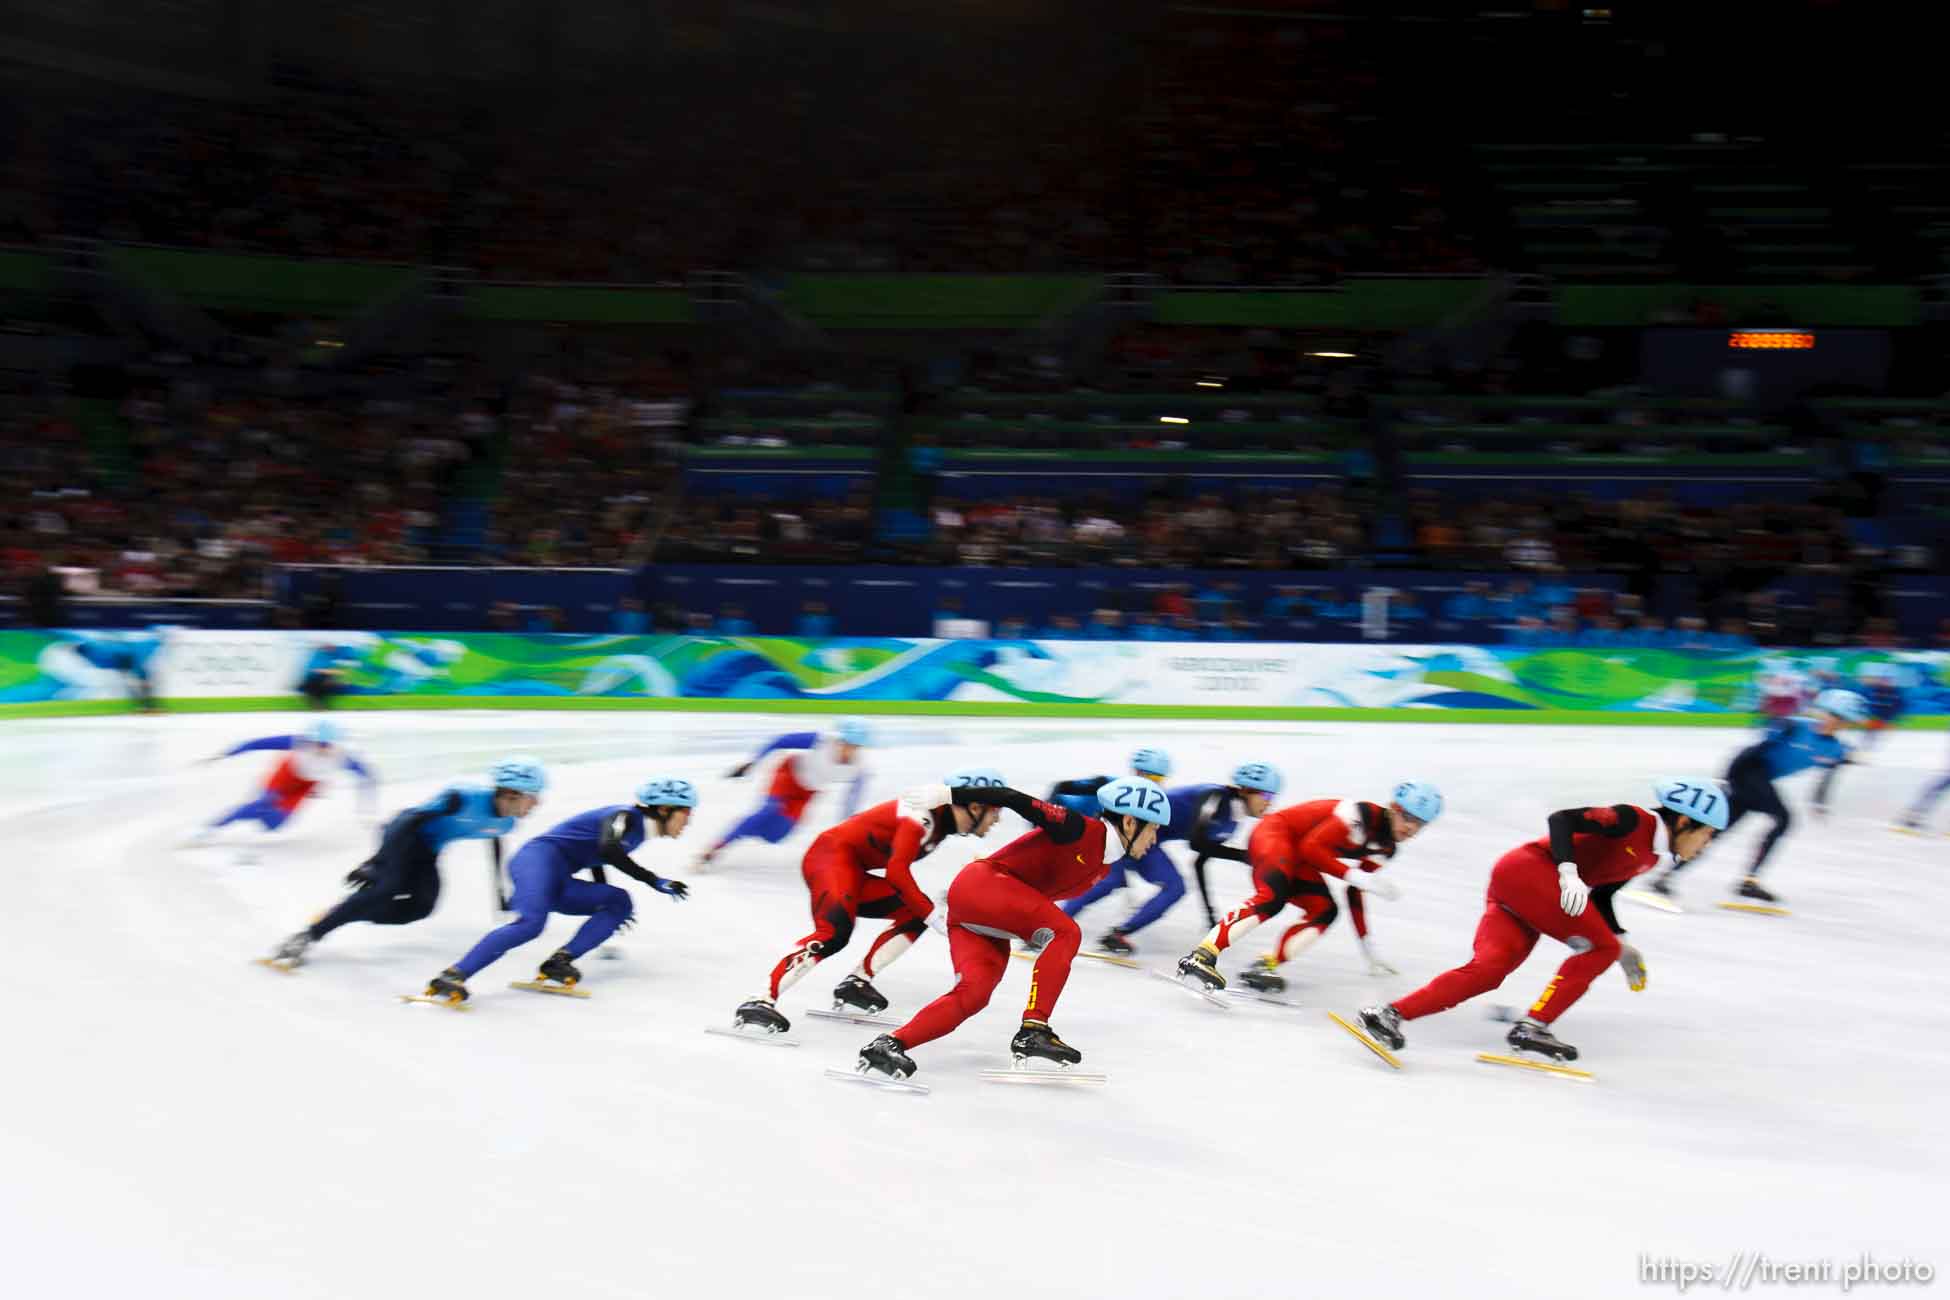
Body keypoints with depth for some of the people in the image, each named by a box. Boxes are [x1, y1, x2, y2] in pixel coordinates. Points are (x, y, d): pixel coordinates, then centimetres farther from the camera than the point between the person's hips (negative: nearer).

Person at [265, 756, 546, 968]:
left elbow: (495, 847, 15)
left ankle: (342, 913, 2)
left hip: (426, 853, 7)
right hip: (404, 834, -7)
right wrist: (377, 862, -26)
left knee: (422, 905, -14)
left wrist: (499, 890, 24)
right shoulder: (464, 799, -32)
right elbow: (412, 821, -27)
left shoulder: (506, 821, -8)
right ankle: (307, 936, -24)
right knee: (387, 887, -29)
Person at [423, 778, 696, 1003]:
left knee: (620, 902, -1)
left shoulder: (639, 831, 20)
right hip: (539, 858, -9)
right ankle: (452, 976, -38)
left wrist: (609, 912, 44)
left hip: (558, 883, 9)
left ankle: (559, 962, -14)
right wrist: (653, 880, -23)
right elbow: (608, 849, -28)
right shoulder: (627, 816, -7)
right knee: (531, 922, -33)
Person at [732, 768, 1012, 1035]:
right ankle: (762, 1002, -30)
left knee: (915, 914, 5)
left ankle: (857, 983, 5)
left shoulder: (946, 818, 8)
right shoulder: (927, 812, -20)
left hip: (855, 871, 10)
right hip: (832, 854, -10)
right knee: (835, 932, -29)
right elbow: (896, 870, -23)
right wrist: (932, 914, -19)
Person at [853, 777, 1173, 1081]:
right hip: (980, 883, -9)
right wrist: (949, 795, -20)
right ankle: (1033, 1031, -24)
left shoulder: (1104, 866, 15)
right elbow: (1016, 800, -16)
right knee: (1066, 933, -21)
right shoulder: (1082, 829, -12)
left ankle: (890, 1043, -19)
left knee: (974, 993, -13)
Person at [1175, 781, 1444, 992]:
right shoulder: (1361, 816, -23)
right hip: (1275, 831, -9)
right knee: (1273, 896, -33)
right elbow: (1312, 847, -27)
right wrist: (1356, 876, -32)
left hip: (1298, 861, 9)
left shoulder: (1385, 848, 5)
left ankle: (1267, 966, -20)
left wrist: (1369, 952, 16)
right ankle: (1202, 956, -43)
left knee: (1325, 911, -13)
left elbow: (1354, 894, 13)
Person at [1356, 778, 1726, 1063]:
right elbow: (1561, 818, -15)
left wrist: (1622, 946, 15)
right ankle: (1533, 1027, -11)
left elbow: (1599, 895, 24)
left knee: (1489, 968, -12)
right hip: (1526, 869, -8)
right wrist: (1569, 873, -27)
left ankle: (1390, 1014, -22)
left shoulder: (1653, 857, 19)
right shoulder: (1633, 821, -8)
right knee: (1601, 948, -9)